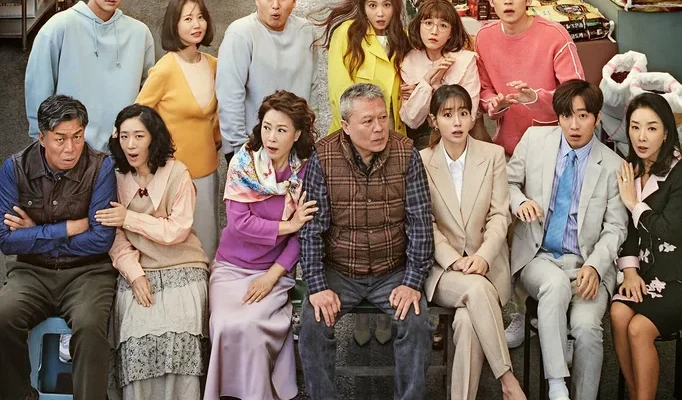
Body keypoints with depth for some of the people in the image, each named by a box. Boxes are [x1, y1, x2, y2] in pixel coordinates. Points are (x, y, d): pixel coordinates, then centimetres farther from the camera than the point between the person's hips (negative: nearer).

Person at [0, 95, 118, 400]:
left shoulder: (100, 168, -8)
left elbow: (101, 239, -12)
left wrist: (36, 233, -8)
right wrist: (69, 228, -11)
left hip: (87, 271, -2)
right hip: (32, 271, 2)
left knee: (89, 325, -32)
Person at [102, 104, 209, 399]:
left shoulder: (177, 173, -1)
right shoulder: (115, 177, 9)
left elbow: (178, 231, -7)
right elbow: (116, 239, 4)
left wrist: (130, 218, -10)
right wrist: (135, 275, -11)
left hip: (182, 271, -2)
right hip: (137, 273, 2)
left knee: (178, 337, -25)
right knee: (137, 338, -23)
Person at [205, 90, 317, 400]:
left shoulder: (306, 172, -4)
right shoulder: (242, 163, -5)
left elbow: (302, 235, -4)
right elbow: (239, 223, -12)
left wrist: (273, 275, -12)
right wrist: (286, 226, -14)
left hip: (275, 271, -1)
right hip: (230, 267, 1)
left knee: (248, 325, -25)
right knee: (226, 326, -23)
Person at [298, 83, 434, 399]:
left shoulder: (406, 154, -7)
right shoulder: (323, 157, -9)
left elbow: (420, 222, -6)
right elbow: (312, 227, -8)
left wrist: (413, 281, -12)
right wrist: (317, 287, -15)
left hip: (394, 271, 0)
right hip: (339, 271, 0)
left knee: (417, 323, -22)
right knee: (313, 324, -22)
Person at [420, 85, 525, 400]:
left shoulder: (493, 155, 5)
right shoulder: (421, 161, 2)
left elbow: (499, 216, 0)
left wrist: (482, 256, -18)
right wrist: (454, 261, -18)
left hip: (486, 265, 1)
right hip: (442, 267, -1)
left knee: (468, 321, -31)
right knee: (477, 289, -34)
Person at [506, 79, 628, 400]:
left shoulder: (613, 166, 0)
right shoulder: (534, 140, 4)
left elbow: (616, 227, 2)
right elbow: (508, 182, 15)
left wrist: (594, 266, -15)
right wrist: (520, 202, -9)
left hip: (586, 262, 0)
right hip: (537, 256, 0)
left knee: (586, 326, -28)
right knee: (555, 283, -36)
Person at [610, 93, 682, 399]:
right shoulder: (628, 172, 8)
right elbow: (625, 228, 9)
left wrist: (634, 203, -8)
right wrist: (630, 269, -4)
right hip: (645, 272, 5)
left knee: (639, 328, -24)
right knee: (619, 313, -22)